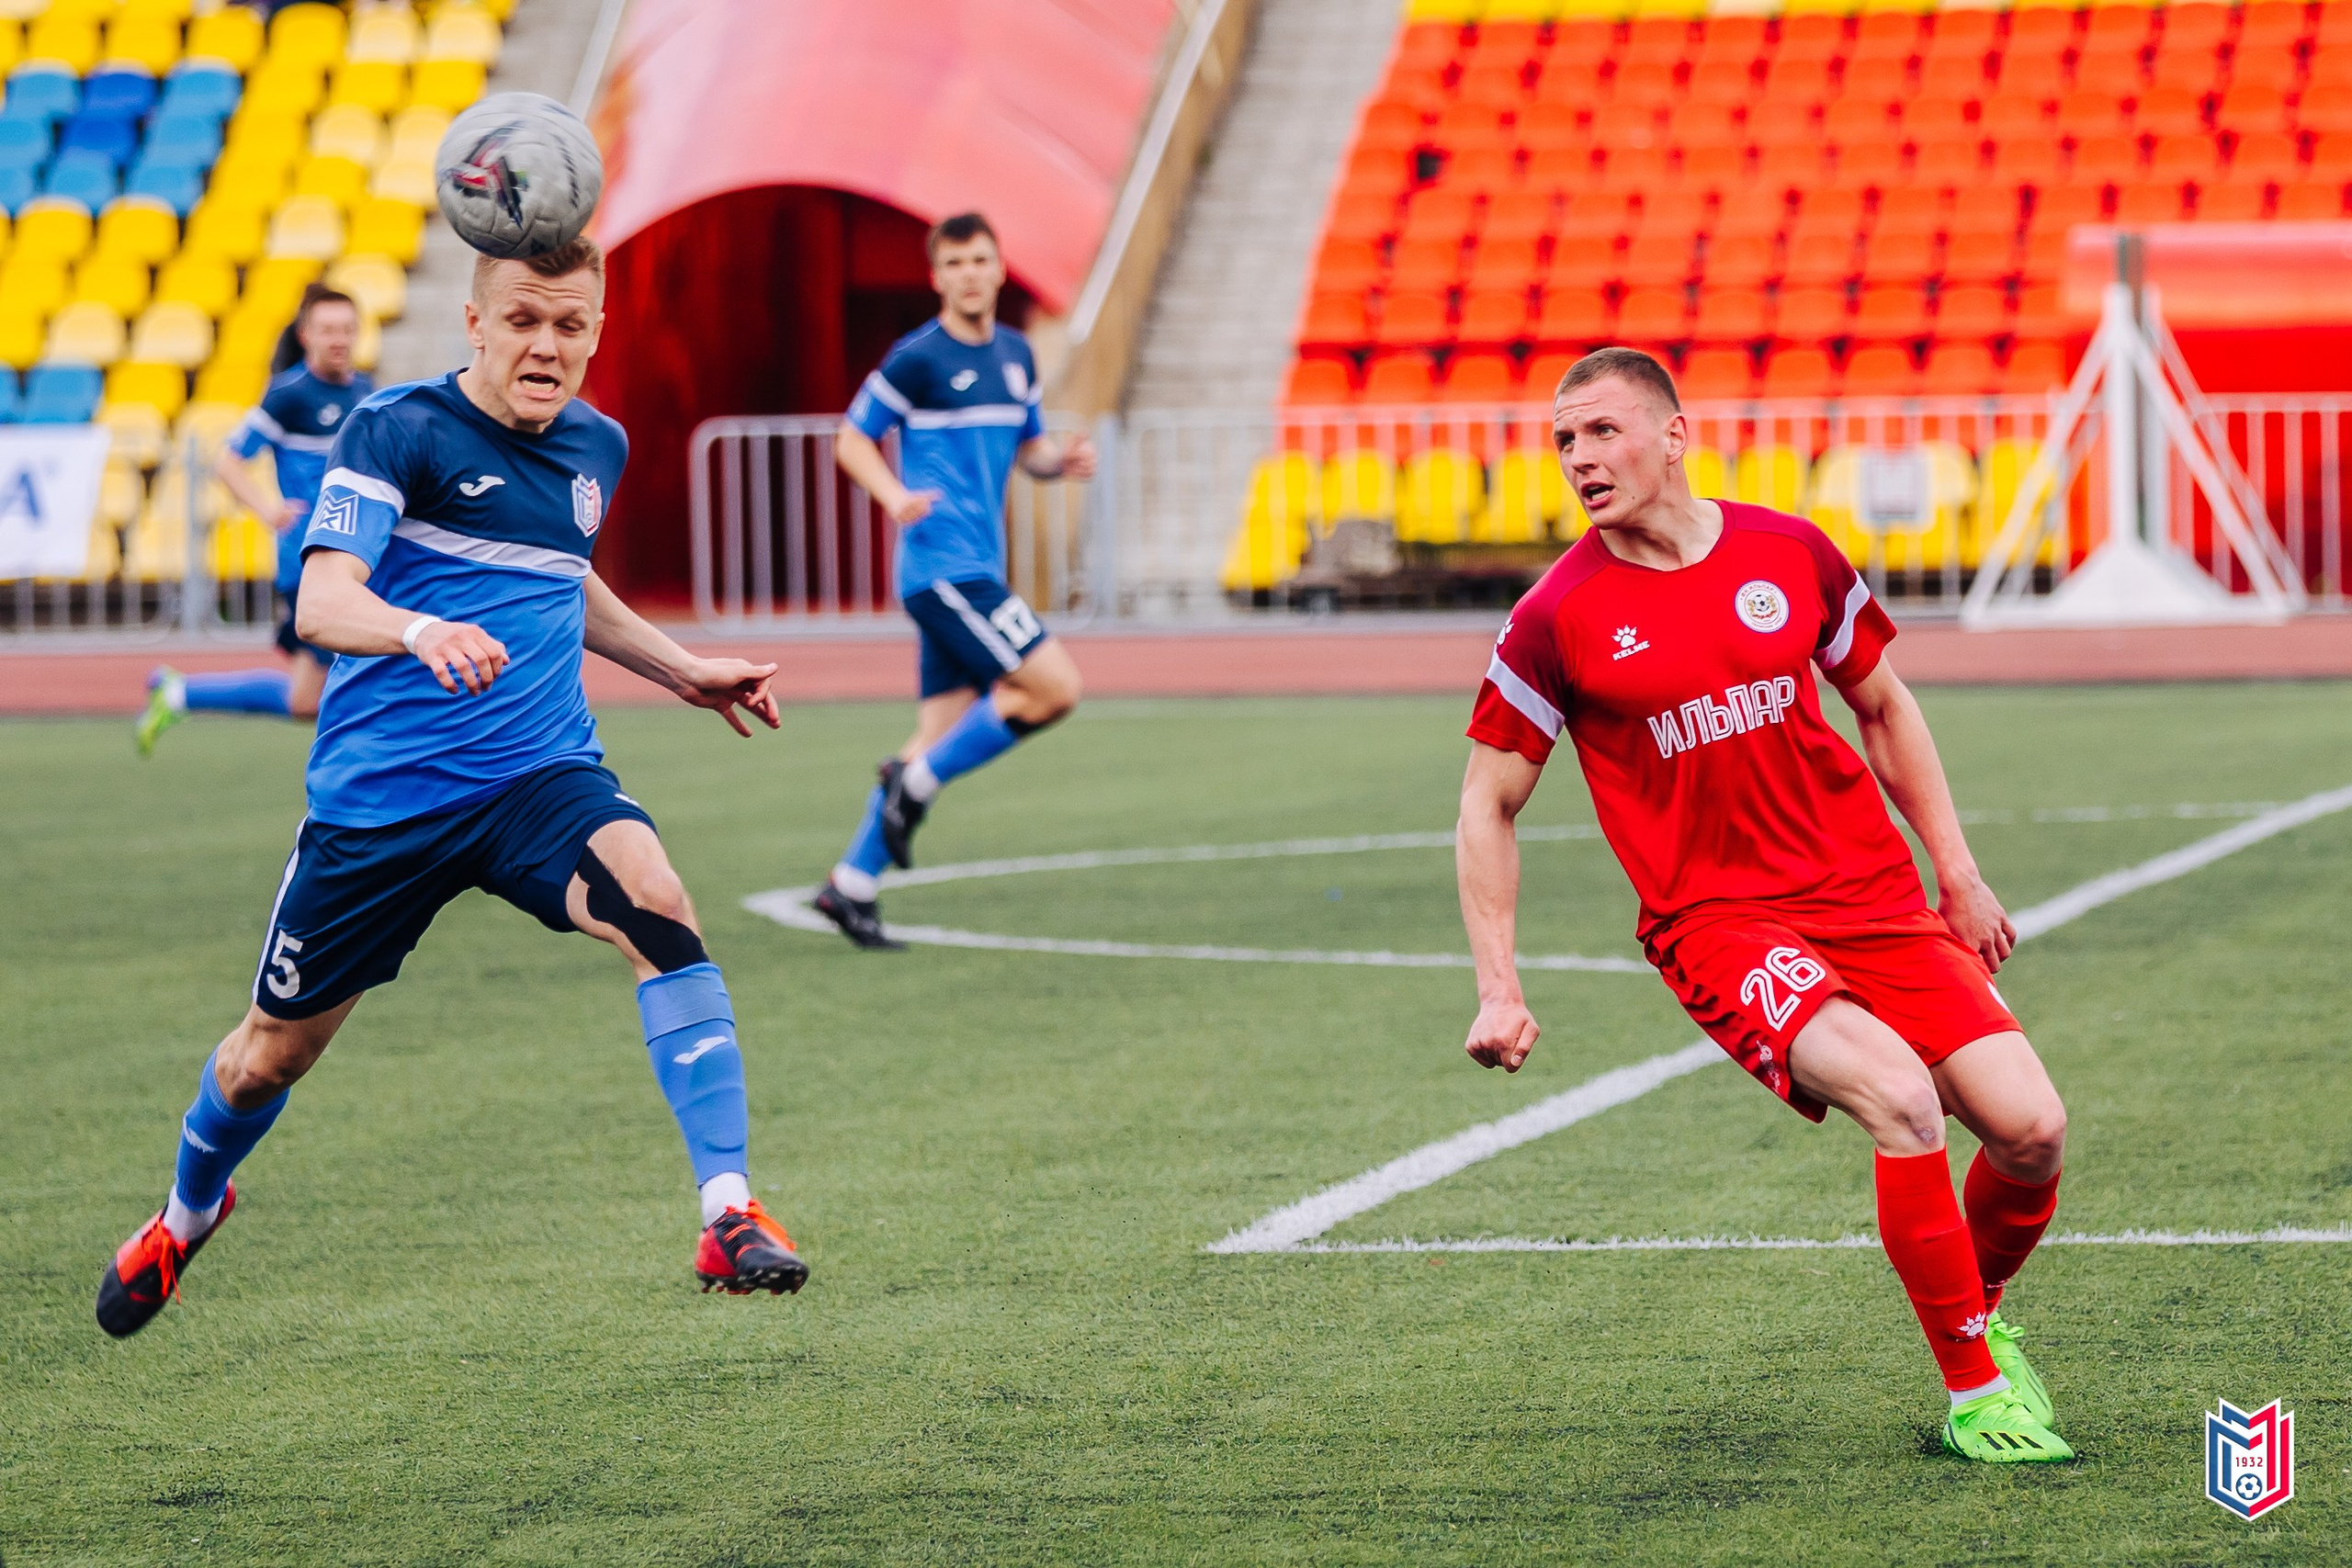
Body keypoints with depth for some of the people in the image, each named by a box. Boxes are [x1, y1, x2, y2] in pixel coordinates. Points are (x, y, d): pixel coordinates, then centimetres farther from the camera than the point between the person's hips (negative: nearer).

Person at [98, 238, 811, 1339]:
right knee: (271, 1054, 11)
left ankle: (730, 1217, -29)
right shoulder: (397, 430, -10)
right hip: (381, 787, -3)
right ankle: (188, 1215, 45)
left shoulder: (596, 447, 10)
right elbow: (322, 602, -24)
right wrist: (421, 630, -43)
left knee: (654, 904, -29)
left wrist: (680, 670, 29)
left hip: (541, 777, 3)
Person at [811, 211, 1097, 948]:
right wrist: (896, 497, -21)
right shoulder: (917, 358, -8)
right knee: (1054, 687, -14)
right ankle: (915, 785, -3)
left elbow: (1028, 448, 24)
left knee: (942, 734, 6)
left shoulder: (1015, 354, 14)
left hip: (975, 572, 8)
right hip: (943, 566, -8)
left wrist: (1062, 460, 1)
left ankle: (852, 884, 10)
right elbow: (851, 439, -4)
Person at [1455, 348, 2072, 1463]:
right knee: (1903, 1097, -29)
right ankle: (1974, 1394, -14)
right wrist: (1499, 991, -2)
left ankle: (1980, 1314, 24)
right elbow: (1488, 804, 5)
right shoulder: (1557, 619, -4)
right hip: (1716, 921, -4)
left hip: (1872, 897, 4)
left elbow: (1881, 705, 19)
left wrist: (1956, 873, 16)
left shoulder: (1791, 554, 4)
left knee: (2031, 1130, -9)